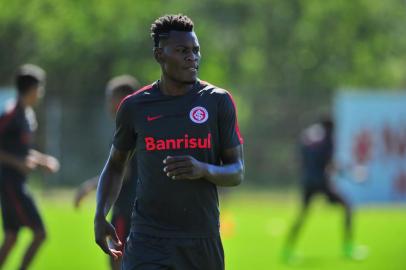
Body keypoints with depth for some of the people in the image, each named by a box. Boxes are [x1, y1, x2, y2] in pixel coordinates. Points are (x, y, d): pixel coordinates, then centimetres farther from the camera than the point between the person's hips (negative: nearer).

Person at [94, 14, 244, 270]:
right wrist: (100, 216, 3)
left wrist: (204, 170, -19)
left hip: (202, 240, 1)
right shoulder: (135, 107, 3)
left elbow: (237, 172, 3)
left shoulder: (218, 101, 2)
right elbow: (115, 166, 18)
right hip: (148, 238, -1)